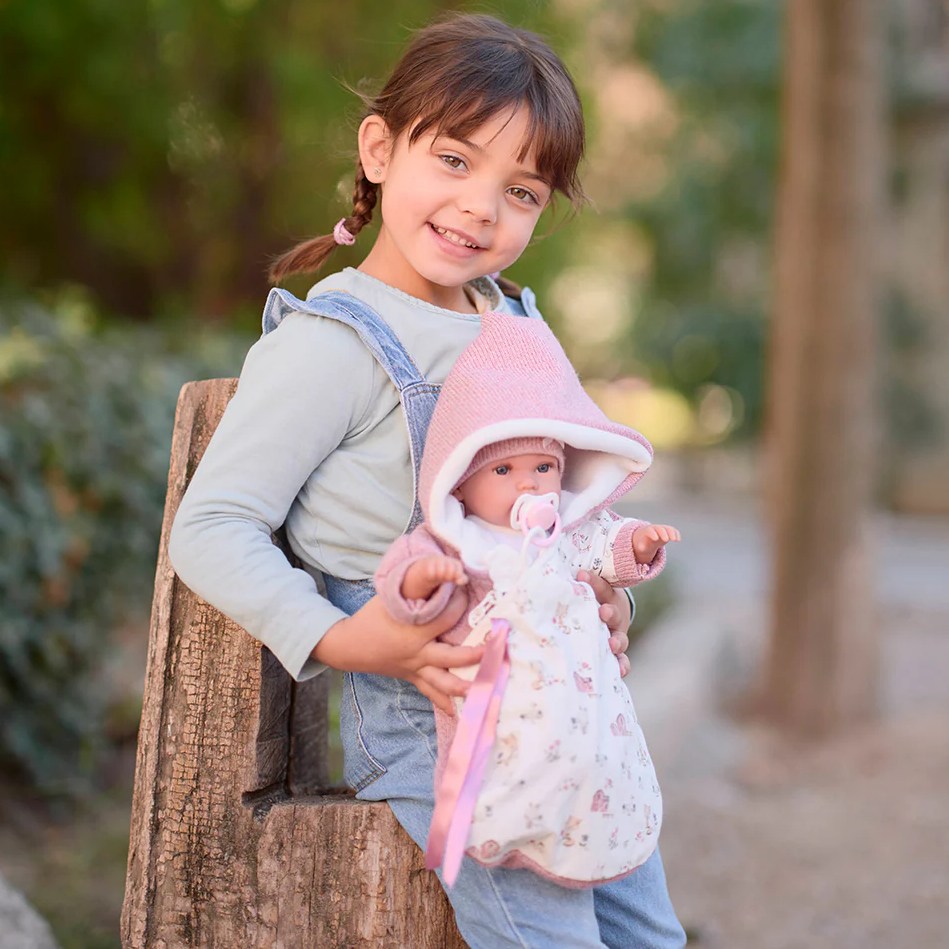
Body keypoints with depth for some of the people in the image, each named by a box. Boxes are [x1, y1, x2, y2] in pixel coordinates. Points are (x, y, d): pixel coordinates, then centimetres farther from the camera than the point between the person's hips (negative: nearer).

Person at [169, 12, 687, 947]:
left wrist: (603, 587, 3)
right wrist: (339, 640, -26)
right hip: (429, 725, -7)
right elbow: (210, 527, -16)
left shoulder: (518, 328, 10)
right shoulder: (329, 345, -13)